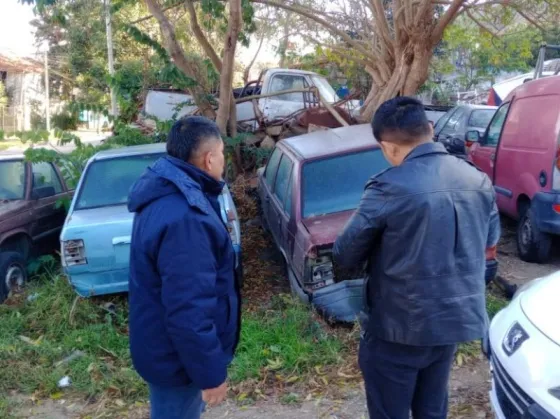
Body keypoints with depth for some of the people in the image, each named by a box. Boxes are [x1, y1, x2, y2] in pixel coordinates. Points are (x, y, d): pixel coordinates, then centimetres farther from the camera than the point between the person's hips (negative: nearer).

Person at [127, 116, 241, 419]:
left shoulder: (165, 194, 2)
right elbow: (189, 311, -32)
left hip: (164, 346, 10)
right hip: (177, 356, -9)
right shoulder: (183, 218, -33)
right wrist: (210, 373, -23)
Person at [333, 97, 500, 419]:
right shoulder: (478, 180, -1)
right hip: (457, 318, 6)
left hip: (400, 326, -6)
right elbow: (490, 242, 14)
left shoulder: (390, 188, -21)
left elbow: (345, 255, -11)